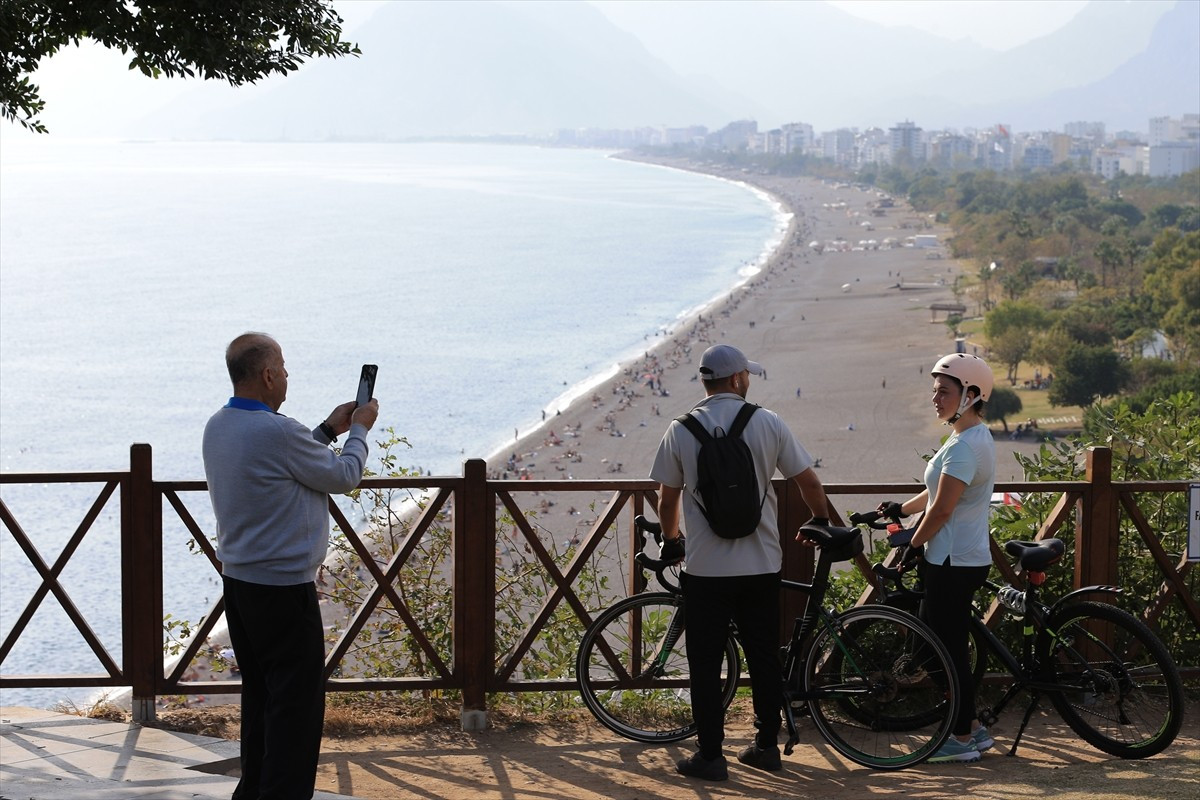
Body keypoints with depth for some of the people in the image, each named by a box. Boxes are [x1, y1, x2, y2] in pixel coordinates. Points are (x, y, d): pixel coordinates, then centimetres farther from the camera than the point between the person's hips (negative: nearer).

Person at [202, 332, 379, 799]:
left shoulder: (218, 427, 6)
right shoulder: (277, 432, -21)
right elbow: (342, 476, -6)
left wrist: (328, 430, 23)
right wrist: (359, 430, 10)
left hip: (237, 581, 9)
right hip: (284, 587, -9)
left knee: (259, 693, 17)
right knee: (297, 702, -3)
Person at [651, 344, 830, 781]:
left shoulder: (681, 430, -4)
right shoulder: (768, 423, -2)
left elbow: (667, 498, 3)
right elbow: (808, 482, 3)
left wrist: (671, 538, 23)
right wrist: (822, 521, 23)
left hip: (706, 568, -2)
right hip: (762, 565, 2)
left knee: (706, 665, 5)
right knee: (764, 659, 13)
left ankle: (710, 755, 6)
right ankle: (766, 746, 20)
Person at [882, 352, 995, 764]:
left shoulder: (965, 445, -20)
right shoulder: (974, 437, 13)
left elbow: (941, 510, -22)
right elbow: (938, 493, 23)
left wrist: (911, 546, -10)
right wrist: (900, 509, 20)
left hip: (953, 563, -10)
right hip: (964, 558, 10)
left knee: (950, 646, -2)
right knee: (939, 640, 16)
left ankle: (963, 739, 6)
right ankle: (972, 727, 22)